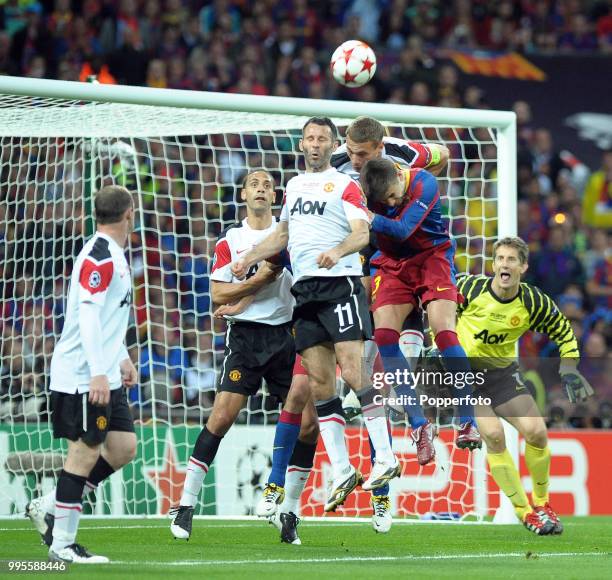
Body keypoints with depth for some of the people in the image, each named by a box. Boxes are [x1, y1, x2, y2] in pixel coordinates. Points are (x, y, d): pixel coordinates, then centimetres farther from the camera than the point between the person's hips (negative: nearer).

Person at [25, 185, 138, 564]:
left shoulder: (112, 256, 17)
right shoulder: (100, 257, -15)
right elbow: (87, 316, -23)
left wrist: (122, 359, 26)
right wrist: (98, 372, -26)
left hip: (105, 377, 10)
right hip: (83, 376, -10)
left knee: (123, 448, 7)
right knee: (85, 451, -6)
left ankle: (48, 508, 14)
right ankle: (62, 544, 1)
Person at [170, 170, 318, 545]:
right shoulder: (229, 240, 9)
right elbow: (219, 294, 2)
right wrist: (259, 279, -12)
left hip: (286, 335, 2)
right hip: (245, 336, -2)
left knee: (307, 422, -6)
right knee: (223, 416, -13)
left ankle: (288, 512, 6)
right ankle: (186, 505, -5)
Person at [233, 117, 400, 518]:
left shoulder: (345, 185, 1)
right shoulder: (294, 185, 21)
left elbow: (362, 232, -10)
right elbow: (283, 235, 31)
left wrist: (337, 251, -28)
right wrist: (250, 259, 21)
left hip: (340, 284, -6)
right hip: (304, 290, 6)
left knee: (352, 369, -16)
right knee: (319, 381, 0)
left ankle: (386, 458, -13)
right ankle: (342, 471, 2)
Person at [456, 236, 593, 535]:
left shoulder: (533, 302, -12)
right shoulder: (469, 288, -19)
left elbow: (563, 331, 5)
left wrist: (569, 369, -4)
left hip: (502, 371, 3)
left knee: (536, 431, -9)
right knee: (493, 434, -22)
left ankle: (541, 502, 17)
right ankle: (524, 511, -10)